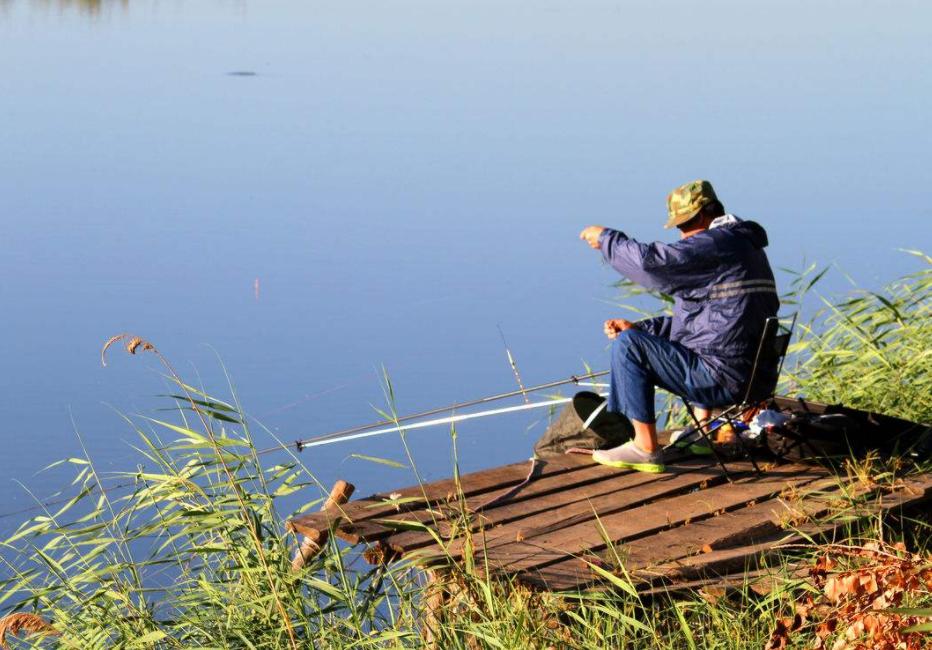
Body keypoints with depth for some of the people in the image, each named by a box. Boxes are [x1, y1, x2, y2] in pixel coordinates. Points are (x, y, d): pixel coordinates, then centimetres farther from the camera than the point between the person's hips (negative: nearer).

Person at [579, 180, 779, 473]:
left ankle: (645, 448, -7)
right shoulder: (746, 245, 19)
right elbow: (702, 317, 24)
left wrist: (606, 238, -3)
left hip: (724, 378, -11)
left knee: (628, 345, -11)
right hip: (752, 373, 11)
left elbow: (651, 261, -21)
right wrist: (638, 327, 14)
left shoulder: (715, 244, -14)